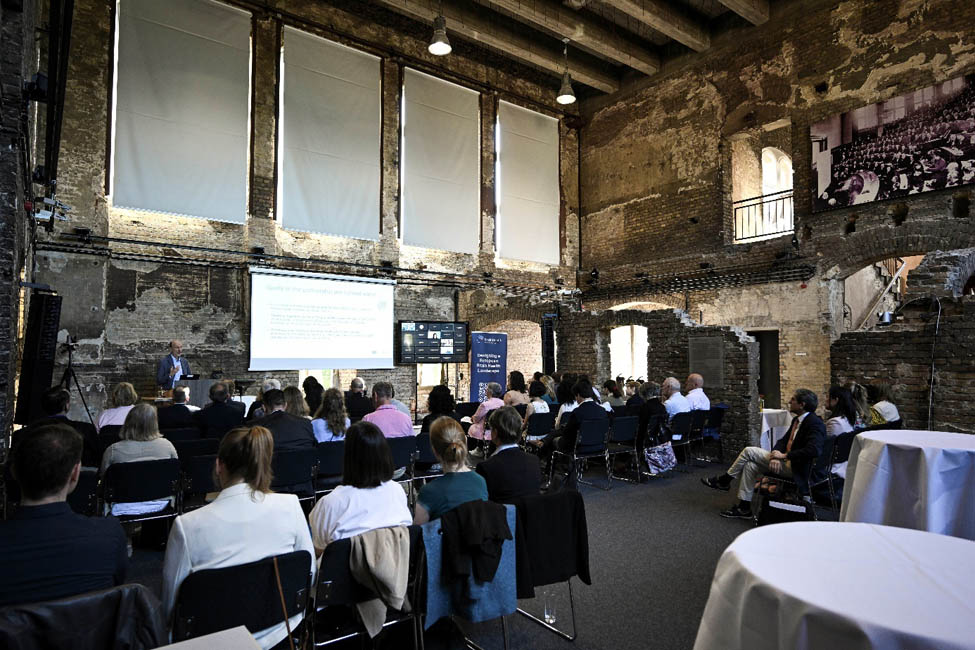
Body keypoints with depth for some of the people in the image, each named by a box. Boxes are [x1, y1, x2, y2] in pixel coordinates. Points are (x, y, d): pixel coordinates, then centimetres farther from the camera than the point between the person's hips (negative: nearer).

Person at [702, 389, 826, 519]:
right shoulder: (797, 420, 14)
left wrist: (785, 455, -23)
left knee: (749, 451, -12)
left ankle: (724, 481, 5)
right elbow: (783, 440, 14)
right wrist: (775, 456, -7)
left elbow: (813, 450, -30)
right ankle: (743, 508, 2)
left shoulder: (815, 423, -17)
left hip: (796, 468, -9)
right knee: (750, 465, -3)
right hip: (787, 461, 9)